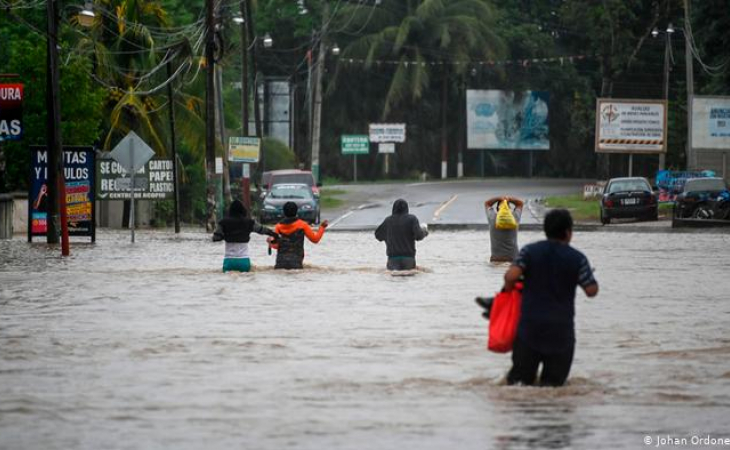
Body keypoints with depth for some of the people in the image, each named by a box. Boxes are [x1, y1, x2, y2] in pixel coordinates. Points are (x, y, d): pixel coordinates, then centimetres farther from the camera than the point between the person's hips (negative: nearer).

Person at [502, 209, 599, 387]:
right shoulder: (577, 258, -2)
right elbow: (591, 290, -3)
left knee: (520, 375, 10)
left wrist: (509, 287, 9)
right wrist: (588, 274, 17)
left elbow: (511, 276, -13)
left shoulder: (530, 251, 0)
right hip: (561, 328, -1)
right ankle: (549, 385, -24)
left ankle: (516, 383, -22)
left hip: (529, 325, 1)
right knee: (555, 379, 8)